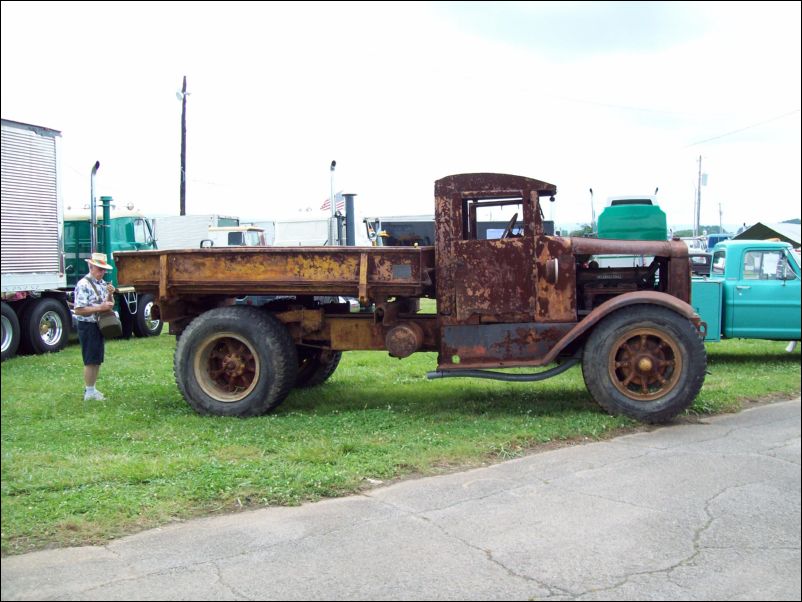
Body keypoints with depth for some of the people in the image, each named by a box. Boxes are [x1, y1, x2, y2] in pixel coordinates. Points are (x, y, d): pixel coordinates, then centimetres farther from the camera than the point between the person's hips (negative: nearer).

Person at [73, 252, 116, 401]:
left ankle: (92, 388, 25)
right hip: (88, 326, -8)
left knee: (97, 360, 14)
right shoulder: (83, 285, -15)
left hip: (100, 325, 8)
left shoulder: (103, 284, 10)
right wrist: (99, 308, -23)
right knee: (90, 361, -3)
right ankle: (89, 392, 6)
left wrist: (110, 294, -2)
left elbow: (110, 304, 18)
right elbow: (78, 310, -20)